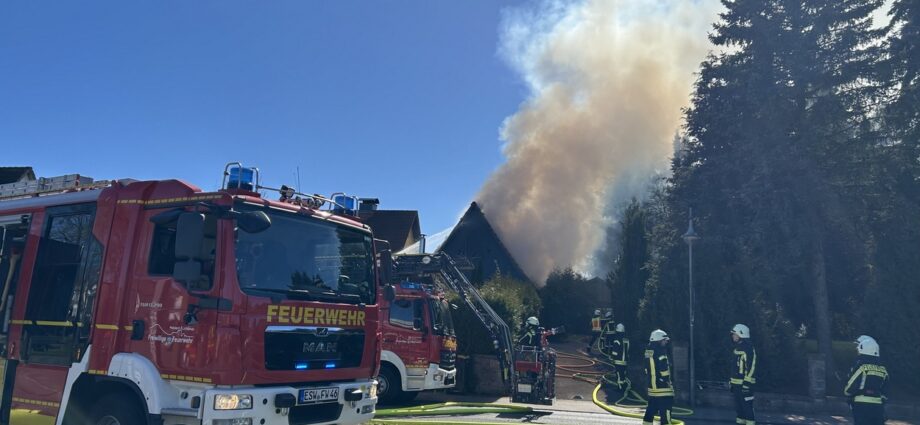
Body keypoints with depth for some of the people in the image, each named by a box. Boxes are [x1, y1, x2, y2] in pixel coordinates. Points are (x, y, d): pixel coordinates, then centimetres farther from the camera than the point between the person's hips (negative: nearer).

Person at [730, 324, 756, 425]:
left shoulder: (749, 349, -15)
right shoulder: (737, 348, 15)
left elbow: (751, 367, -19)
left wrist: (747, 383, -21)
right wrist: (731, 382, 23)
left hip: (745, 383, -9)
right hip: (736, 383, 9)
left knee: (747, 405, -7)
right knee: (738, 405, 14)